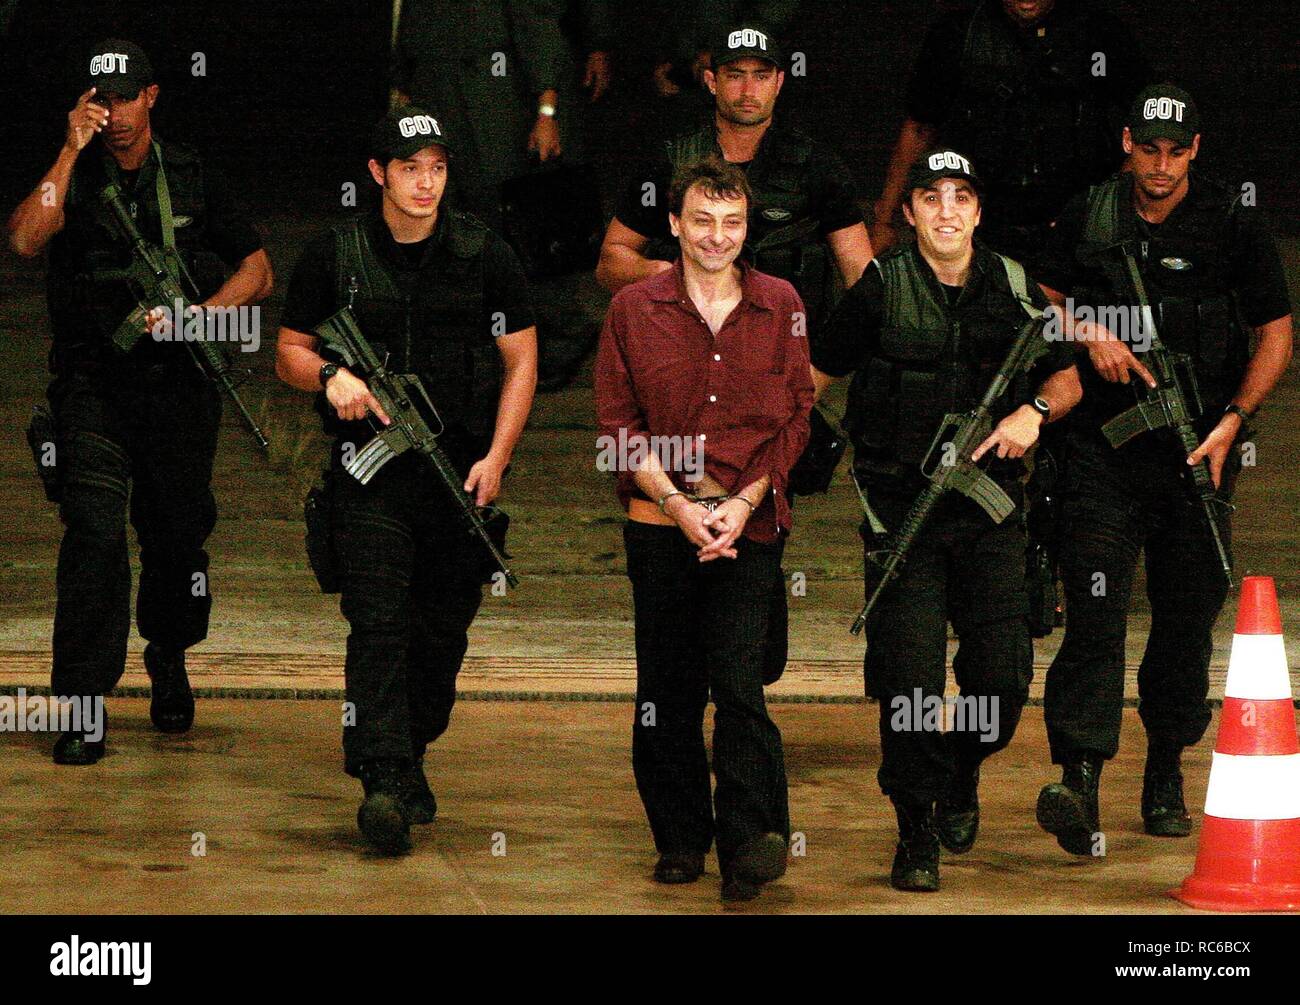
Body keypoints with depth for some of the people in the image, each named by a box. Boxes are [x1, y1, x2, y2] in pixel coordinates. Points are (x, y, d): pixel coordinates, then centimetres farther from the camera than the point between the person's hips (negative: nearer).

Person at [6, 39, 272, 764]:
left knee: (178, 533, 10)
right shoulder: (74, 175, 1)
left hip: (179, 383, 2)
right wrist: (72, 149, -22)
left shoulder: (193, 178, 6)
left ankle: (169, 660, 38)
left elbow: (257, 273, 7)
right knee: (94, 529, -15)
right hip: (93, 383, -2)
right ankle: (85, 703, -13)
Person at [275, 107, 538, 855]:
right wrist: (331, 377, -13)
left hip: (462, 471, 2)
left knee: (445, 630, 10)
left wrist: (496, 457, -4)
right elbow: (290, 351, 10)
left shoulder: (486, 255, 3)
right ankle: (385, 783, -20)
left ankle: (412, 751, 28)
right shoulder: (334, 257, 2)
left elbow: (521, 360, 6)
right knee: (379, 625, -12)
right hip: (372, 469, -2)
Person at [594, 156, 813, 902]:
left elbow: (798, 415, 7)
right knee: (666, 690, 6)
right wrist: (678, 504, -8)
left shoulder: (781, 306, 7)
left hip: (750, 523, -1)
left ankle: (749, 844, -11)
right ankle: (681, 839, 18)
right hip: (659, 524, 1)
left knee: (739, 683, -13)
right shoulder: (633, 310, 5)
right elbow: (617, 421, 3)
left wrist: (744, 502, -5)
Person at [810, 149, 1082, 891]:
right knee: (909, 676, -9)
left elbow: (1067, 377, 15)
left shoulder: (1013, 287, 6)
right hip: (901, 506, -2)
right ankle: (917, 830, 6)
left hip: (989, 506, 2)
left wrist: (1034, 412, -5)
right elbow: (816, 374, 8)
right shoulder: (881, 288, -1)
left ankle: (963, 775, 29)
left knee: (1003, 675, -2)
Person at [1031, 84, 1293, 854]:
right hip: (1107, 441, 0)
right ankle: (1080, 780, -21)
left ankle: (1167, 775, 22)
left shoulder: (1233, 222, -2)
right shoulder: (1089, 218, 4)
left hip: (1199, 447, 0)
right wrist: (1089, 335, -3)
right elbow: (1046, 300, 18)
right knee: (1095, 606, -13)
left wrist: (1231, 421, -8)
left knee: (1188, 615, 6)